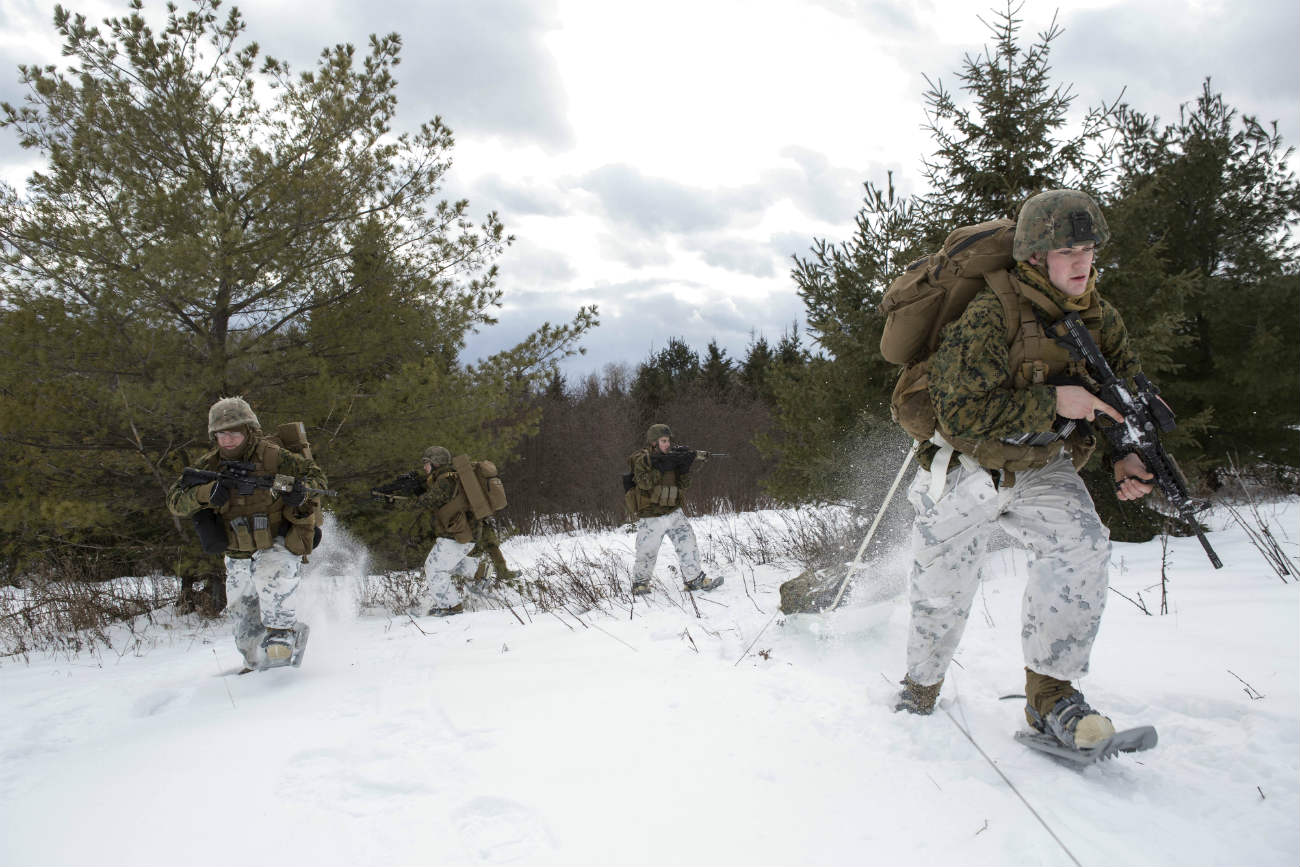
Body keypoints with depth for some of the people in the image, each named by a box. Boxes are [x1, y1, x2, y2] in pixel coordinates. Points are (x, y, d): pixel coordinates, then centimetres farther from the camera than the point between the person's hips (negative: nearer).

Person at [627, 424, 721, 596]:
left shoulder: (672, 457, 8)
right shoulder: (641, 460, -8)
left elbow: (683, 485, 4)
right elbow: (645, 483, -25)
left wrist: (685, 467, -13)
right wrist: (661, 466, -28)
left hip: (673, 513, 5)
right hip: (651, 518, -5)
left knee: (688, 543, -4)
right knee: (647, 552, 2)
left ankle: (694, 579, 3)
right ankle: (640, 582, 22)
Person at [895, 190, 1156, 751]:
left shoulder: (1098, 317, -2)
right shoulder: (990, 317, -23)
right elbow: (962, 413, -29)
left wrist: (1129, 454, -7)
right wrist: (1052, 402, -31)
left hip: (1045, 470, 4)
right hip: (969, 468, -4)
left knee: (1082, 547, -22)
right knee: (944, 587, 4)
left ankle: (1050, 695, -10)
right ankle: (920, 686, 33)